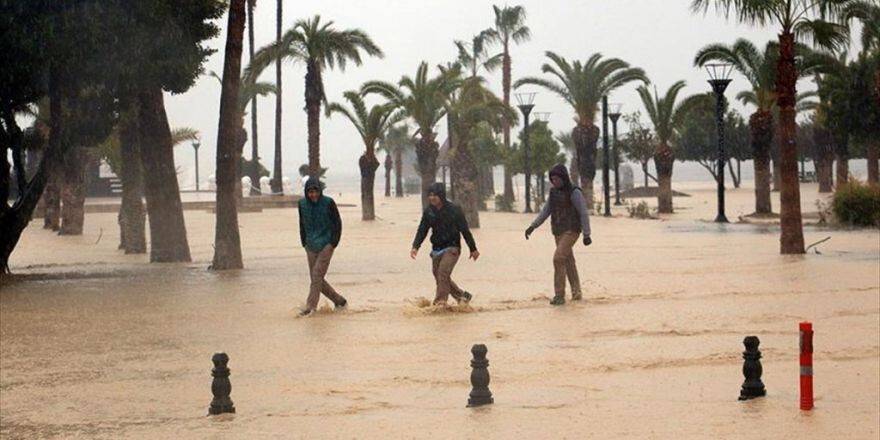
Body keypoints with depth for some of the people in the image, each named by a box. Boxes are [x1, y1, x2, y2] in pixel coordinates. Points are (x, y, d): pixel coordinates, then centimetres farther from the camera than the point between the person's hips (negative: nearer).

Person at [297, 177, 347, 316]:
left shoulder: (328, 203, -9)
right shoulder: (302, 204, 3)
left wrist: (333, 243, -8)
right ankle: (340, 301, 20)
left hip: (326, 245, -5)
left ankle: (310, 307, -17)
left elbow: (337, 223, -3)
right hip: (311, 247, 5)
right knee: (316, 279, 5)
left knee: (317, 275, -16)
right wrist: (304, 243, 10)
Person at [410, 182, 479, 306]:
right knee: (439, 277, 9)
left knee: (443, 273, -23)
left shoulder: (453, 210, -10)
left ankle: (440, 301, -23)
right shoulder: (428, 212, 3)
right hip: (436, 249, 6)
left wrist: (473, 249, 2)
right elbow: (422, 231, 5)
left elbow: (465, 230, -3)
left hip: (451, 248, -6)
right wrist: (415, 247, -11)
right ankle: (463, 296, 27)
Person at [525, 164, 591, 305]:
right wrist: (532, 226, -2)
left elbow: (584, 213, -13)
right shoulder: (554, 192, 10)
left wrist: (586, 235, -16)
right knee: (568, 262, 14)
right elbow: (545, 212, 9)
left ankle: (559, 295, -16)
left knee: (558, 258, -19)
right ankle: (576, 293, 27)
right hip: (559, 233, 7)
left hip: (571, 231, -7)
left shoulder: (574, 193, -13)